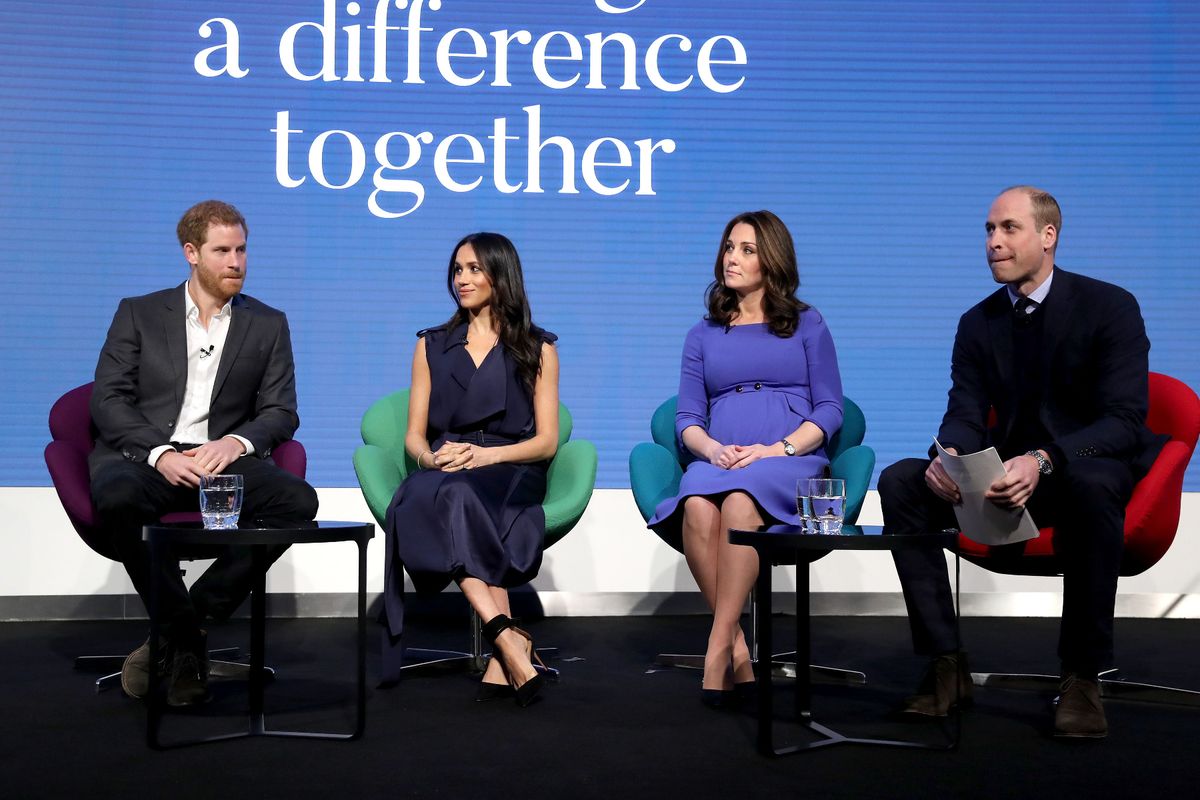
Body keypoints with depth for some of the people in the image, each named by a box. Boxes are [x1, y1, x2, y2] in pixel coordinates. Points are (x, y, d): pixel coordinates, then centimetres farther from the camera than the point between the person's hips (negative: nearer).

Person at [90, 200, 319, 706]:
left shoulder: (268, 325, 15)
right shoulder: (138, 314, 12)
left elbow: (281, 412, 9)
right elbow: (107, 400, 3)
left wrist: (236, 442, -13)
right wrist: (159, 453, -15)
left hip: (223, 458, 2)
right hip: (143, 457, -1)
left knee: (298, 500, -29)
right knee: (116, 497, -37)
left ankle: (176, 634, -19)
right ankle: (186, 637, -19)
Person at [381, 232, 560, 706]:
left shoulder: (538, 349, 13)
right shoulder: (432, 346, 21)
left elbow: (546, 441, 5)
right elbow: (414, 436, 14)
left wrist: (486, 455, -14)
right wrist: (431, 458, -10)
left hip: (511, 476, -2)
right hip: (442, 476, 2)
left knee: (457, 496, -38)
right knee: (421, 497, -37)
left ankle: (501, 656, -43)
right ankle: (509, 640, -45)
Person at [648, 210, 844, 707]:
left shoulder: (806, 325, 15)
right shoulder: (703, 335, 22)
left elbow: (830, 409, 6)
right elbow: (687, 417, 14)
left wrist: (778, 449, -11)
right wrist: (712, 449, -9)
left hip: (792, 459, -2)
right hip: (718, 460, 2)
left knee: (740, 502, -38)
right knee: (697, 508, -35)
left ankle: (718, 648, -33)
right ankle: (738, 649, -27)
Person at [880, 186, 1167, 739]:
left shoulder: (1110, 307, -9)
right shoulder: (978, 323, 6)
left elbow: (1124, 421, -18)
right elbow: (966, 416, 0)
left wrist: (1043, 461, -36)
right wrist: (948, 455, -27)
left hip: (1091, 470, -4)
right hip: (1008, 480, 5)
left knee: (1091, 483, -41)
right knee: (901, 481, -18)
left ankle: (1082, 675, -26)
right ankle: (947, 666, -16)